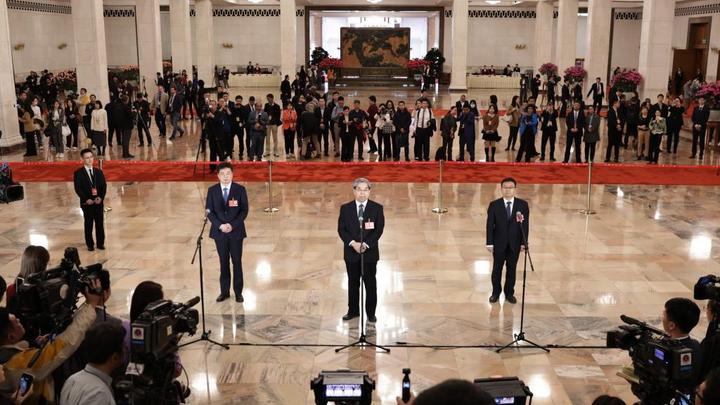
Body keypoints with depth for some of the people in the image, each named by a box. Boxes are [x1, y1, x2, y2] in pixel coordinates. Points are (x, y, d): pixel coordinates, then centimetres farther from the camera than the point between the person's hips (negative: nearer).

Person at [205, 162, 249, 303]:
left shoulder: (240, 189, -4)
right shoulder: (212, 190, 1)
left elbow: (244, 210, -5)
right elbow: (209, 211, 0)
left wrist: (233, 225, -16)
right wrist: (220, 225, -14)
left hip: (236, 231, -1)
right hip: (219, 232, 1)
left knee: (237, 262, 4)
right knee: (223, 262, 9)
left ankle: (238, 292, 13)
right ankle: (224, 291, 17)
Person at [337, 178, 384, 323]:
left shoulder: (377, 208, -4)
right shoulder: (345, 208, 0)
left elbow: (379, 230, -8)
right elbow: (341, 229, -2)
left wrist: (366, 244, -18)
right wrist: (353, 243, -16)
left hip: (370, 252, -1)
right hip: (351, 252, 1)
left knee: (370, 283, 7)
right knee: (353, 283, 12)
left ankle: (371, 313, 18)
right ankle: (353, 311, 25)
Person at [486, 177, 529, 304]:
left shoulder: (523, 205, -3)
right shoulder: (494, 205, -5)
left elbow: (525, 225, -2)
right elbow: (490, 225, -5)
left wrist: (524, 242, -6)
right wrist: (489, 243, -8)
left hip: (515, 243, 1)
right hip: (499, 243, 0)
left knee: (511, 269, 10)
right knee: (497, 269, 10)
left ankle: (509, 293, 24)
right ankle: (496, 292, 25)